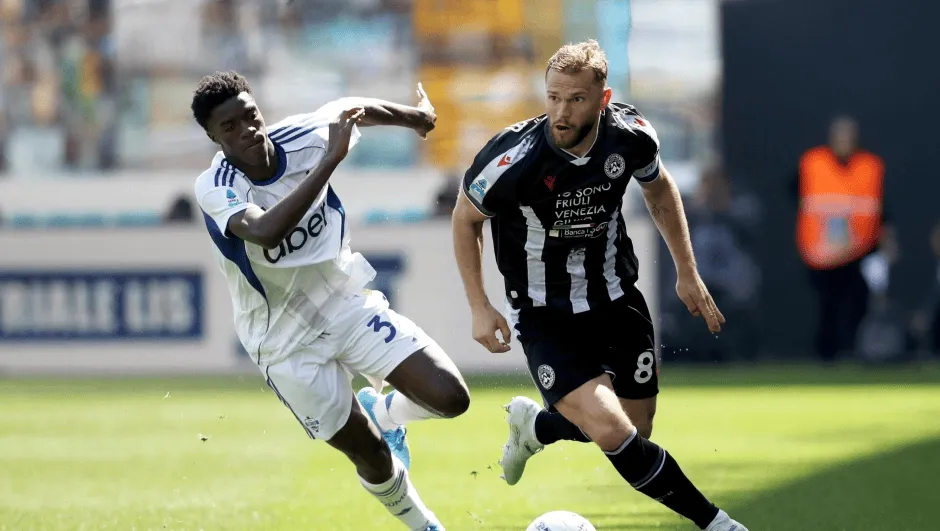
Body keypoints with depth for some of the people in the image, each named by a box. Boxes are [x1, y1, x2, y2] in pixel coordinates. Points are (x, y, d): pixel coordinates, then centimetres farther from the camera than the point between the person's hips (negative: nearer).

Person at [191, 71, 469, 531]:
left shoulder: (303, 137, -12)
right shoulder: (215, 188, -25)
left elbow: (352, 110, 12)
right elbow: (266, 232, -46)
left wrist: (414, 116, 25)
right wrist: (330, 160, -47)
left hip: (346, 301, 4)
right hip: (288, 342, -4)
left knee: (450, 398, -9)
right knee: (372, 456, -1)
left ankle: (382, 412, 25)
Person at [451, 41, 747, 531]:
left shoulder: (630, 136, -16)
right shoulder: (513, 159, -27)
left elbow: (658, 187, 9)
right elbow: (465, 218, -6)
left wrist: (688, 273, 11)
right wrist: (479, 307, -8)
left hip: (616, 301, 5)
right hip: (544, 317, -4)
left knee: (636, 429, 11)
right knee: (611, 430, -22)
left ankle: (533, 426, 40)